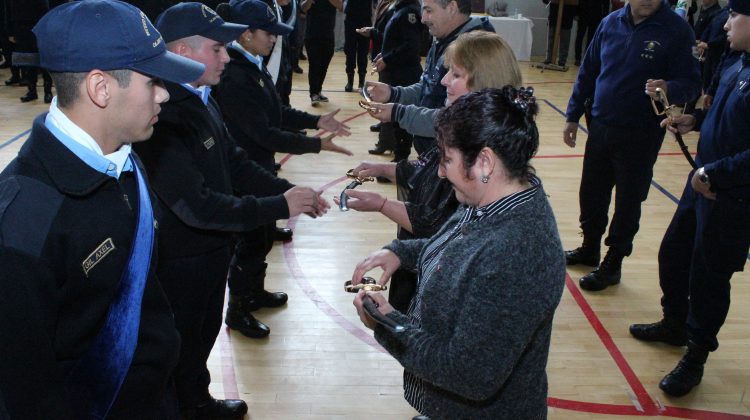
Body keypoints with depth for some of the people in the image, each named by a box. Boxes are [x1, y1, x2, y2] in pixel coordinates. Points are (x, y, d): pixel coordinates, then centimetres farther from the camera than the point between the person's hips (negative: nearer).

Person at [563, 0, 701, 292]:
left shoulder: (677, 30, -11)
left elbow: (691, 83, -12)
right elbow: (588, 72, 10)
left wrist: (668, 89, -34)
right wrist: (573, 115, 11)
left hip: (641, 135, -4)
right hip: (600, 127, 4)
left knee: (628, 201, 7)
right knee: (591, 194, 15)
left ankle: (612, 264, 22)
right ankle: (590, 248, 36)